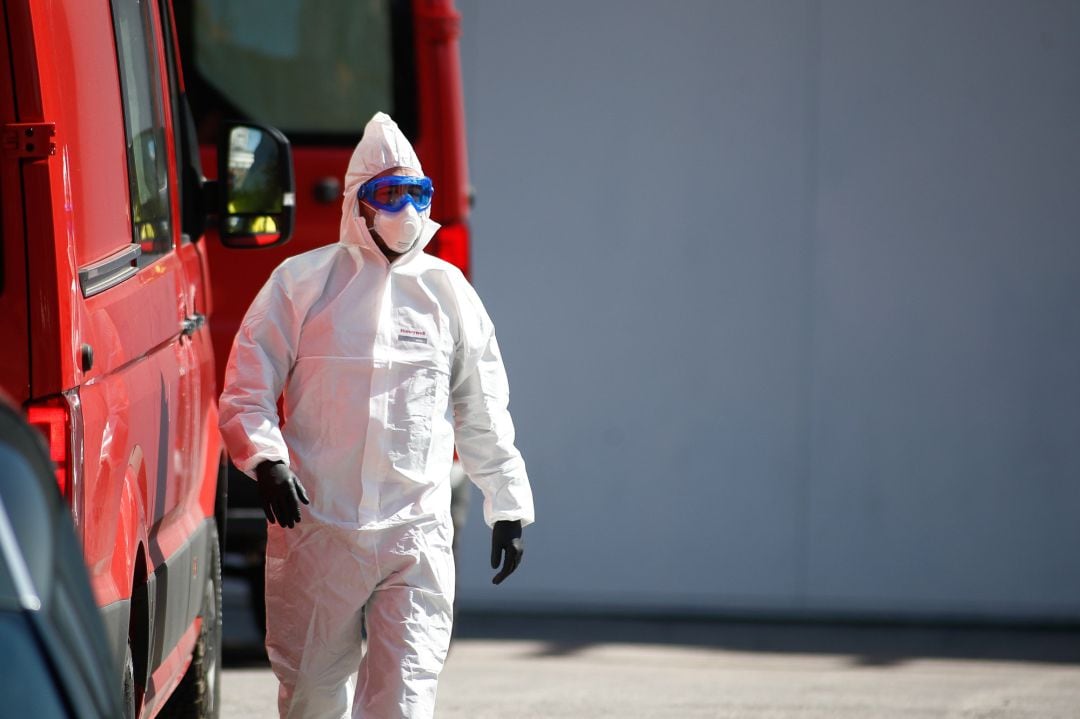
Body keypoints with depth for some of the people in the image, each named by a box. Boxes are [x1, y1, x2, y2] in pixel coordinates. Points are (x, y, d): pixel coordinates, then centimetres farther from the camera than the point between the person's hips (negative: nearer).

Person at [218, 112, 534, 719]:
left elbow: (483, 412, 17)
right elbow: (247, 388, 3)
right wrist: (266, 460, -14)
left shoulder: (448, 290, 10)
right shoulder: (303, 281, 2)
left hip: (417, 532, 1)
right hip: (315, 527, -1)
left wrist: (508, 504, 16)